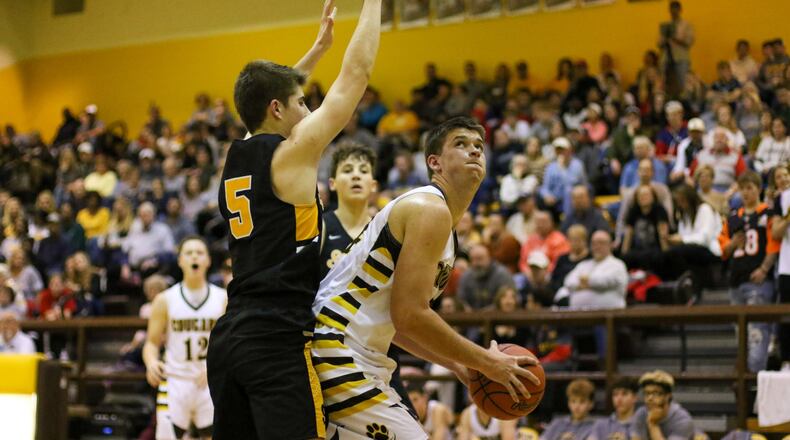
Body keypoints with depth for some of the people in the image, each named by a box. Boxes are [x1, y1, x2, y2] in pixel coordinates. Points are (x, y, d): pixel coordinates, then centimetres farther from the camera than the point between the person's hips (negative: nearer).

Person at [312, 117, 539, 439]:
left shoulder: (438, 218, 19)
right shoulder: (430, 209, -12)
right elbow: (409, 315, -20)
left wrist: (458, 365, 16)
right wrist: (487, 362, -11)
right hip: (336, 351, -11)